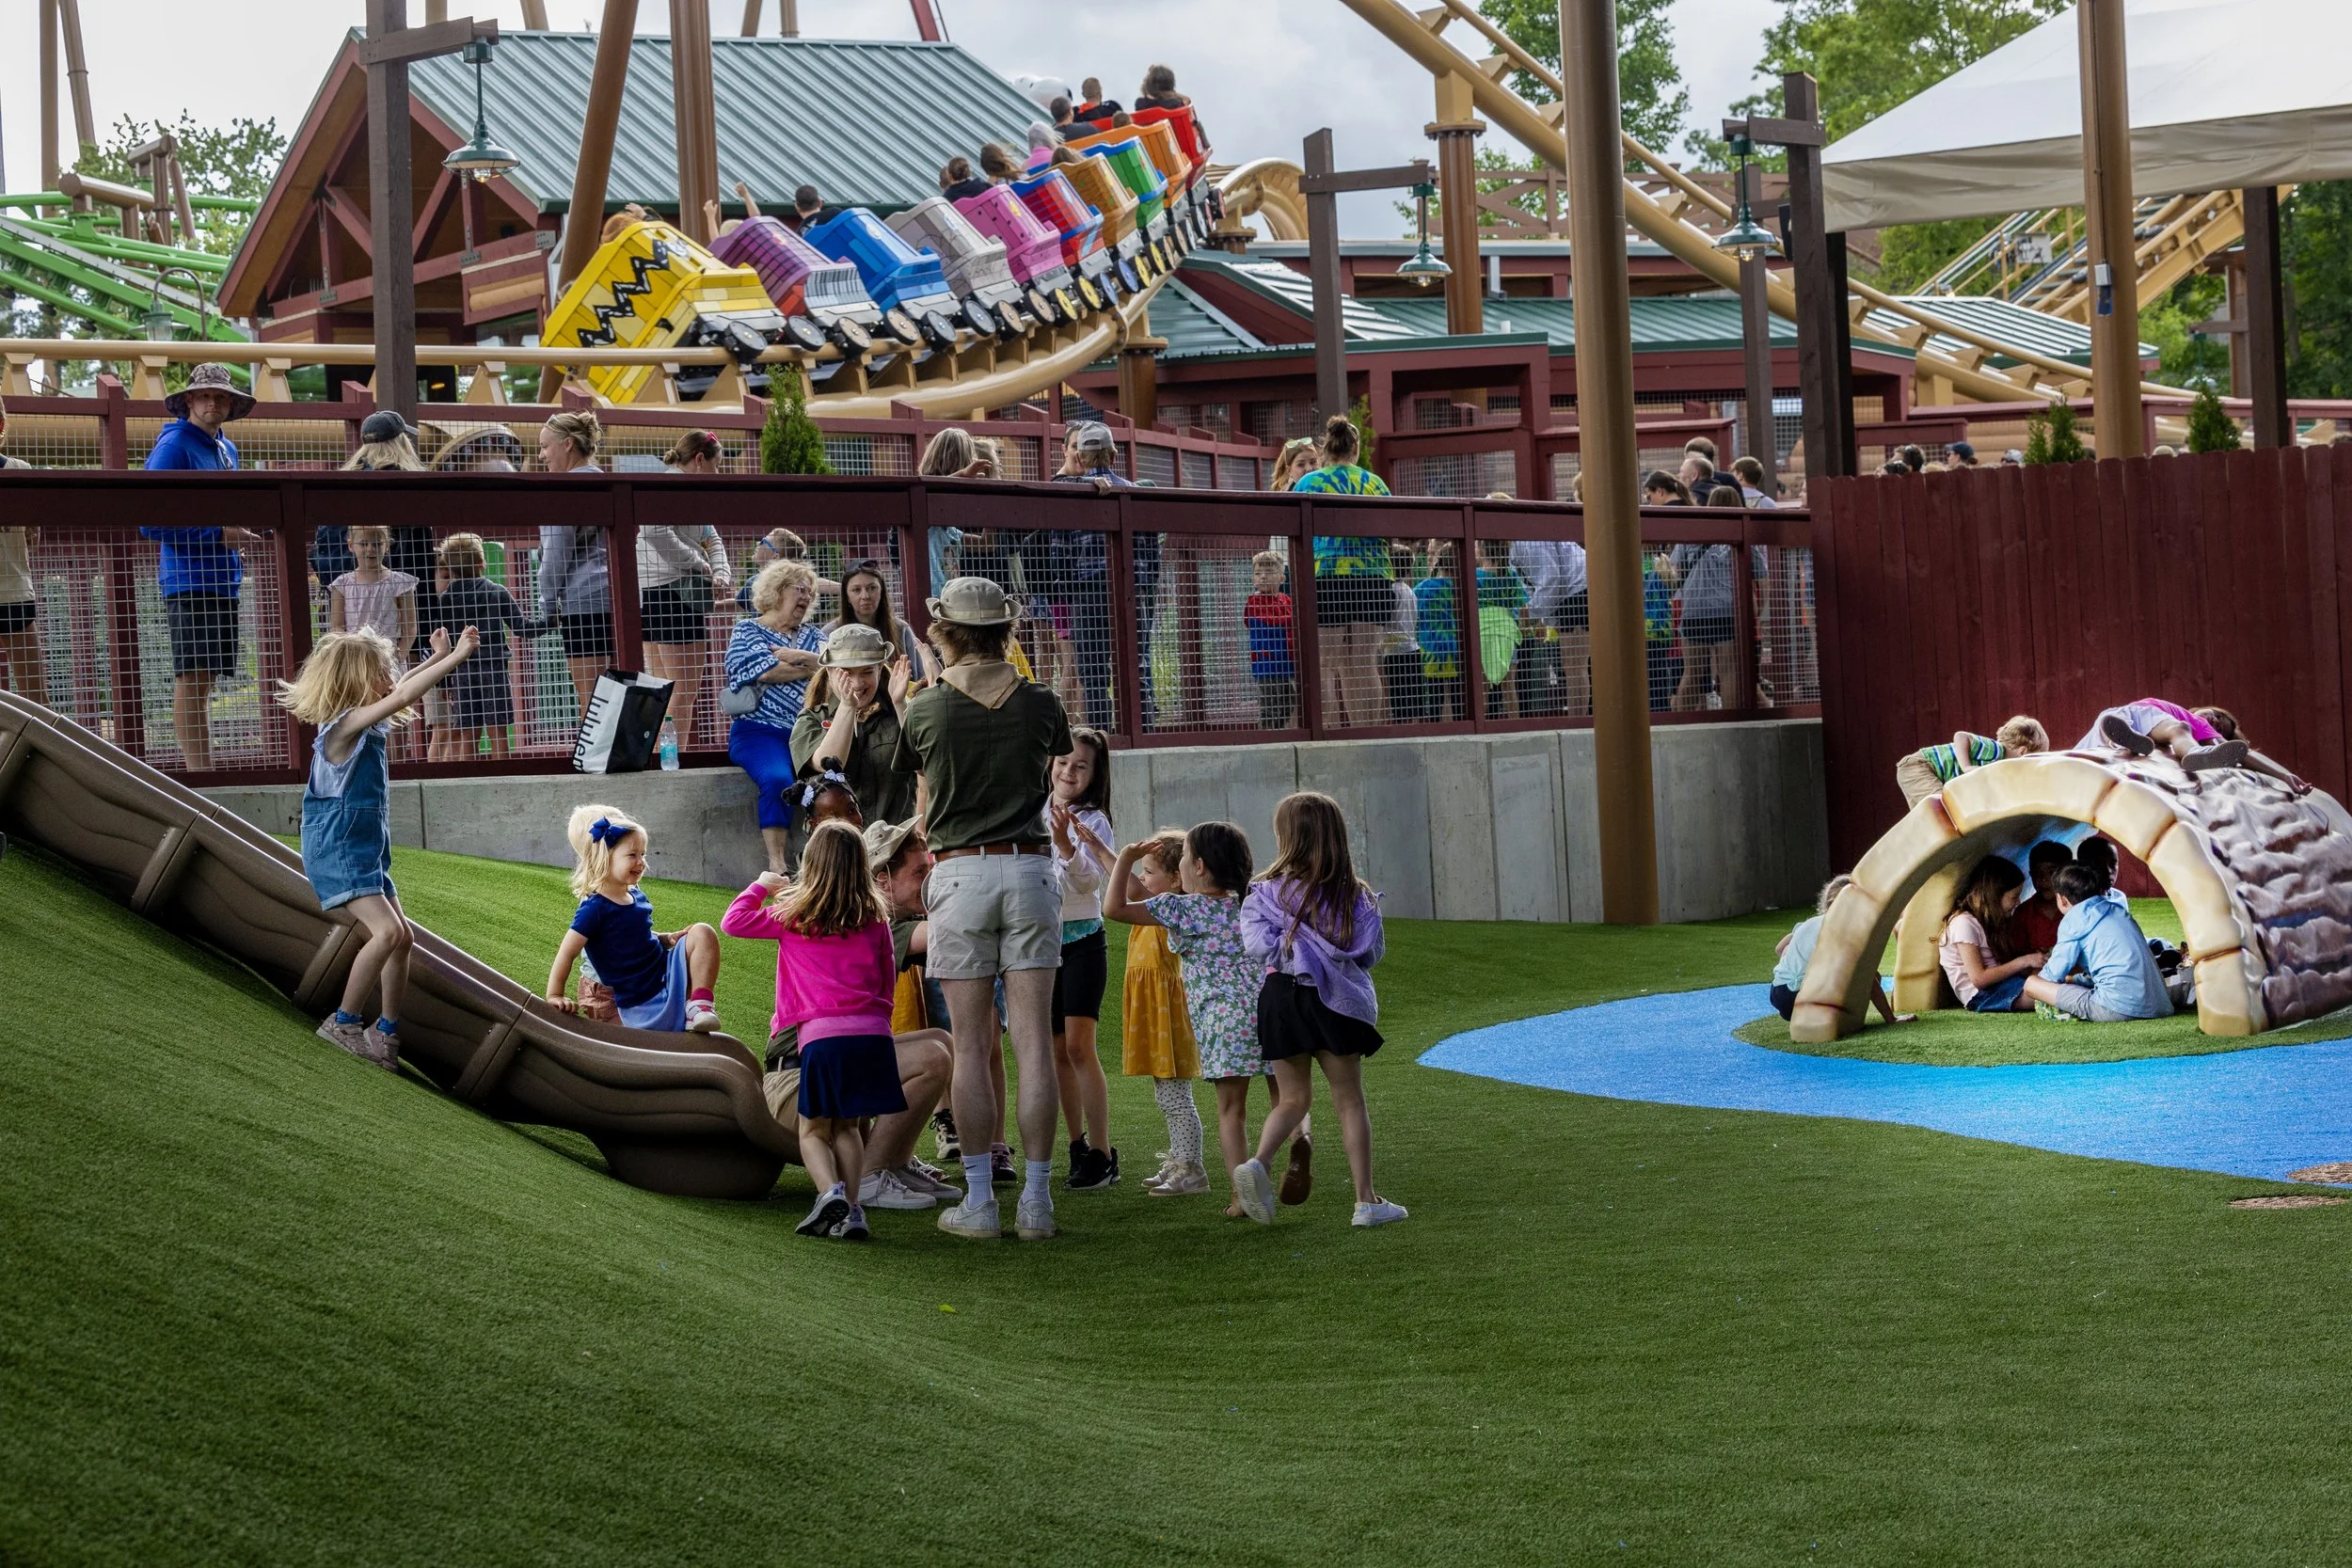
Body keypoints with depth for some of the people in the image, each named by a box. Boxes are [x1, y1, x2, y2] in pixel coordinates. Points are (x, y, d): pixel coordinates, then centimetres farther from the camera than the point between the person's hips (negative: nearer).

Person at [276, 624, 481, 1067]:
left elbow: (399, 692, 29)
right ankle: (343, 1023, -10)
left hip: (367, 852, 10)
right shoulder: (344, 726, -18)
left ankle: (387, 1033, 20)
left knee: (402, 938, 9)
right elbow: (401, 699, -28)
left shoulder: (367, 723, 8)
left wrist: (436, 658, 25)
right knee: (387, 931, -22)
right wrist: (455, 659, -26)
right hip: (337, 852, -10)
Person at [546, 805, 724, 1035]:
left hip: (668, 975, 8)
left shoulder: (636, 896, 8)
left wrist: (668, 938, 4)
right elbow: (567, 953, -15)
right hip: (642, 1005, -7)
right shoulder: (595, 908, -16)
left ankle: (700, 1003, -11)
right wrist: (554, 997, -16)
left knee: (702, 933, -7)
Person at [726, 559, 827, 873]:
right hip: (761, 730, -4)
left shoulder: (811, 635, 24)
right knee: (778, 779, -34)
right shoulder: (747, 631, 10)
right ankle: (777, 865, -32)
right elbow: (768, 671, -8)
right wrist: (814, 667, 3)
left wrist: (800, 656, -7)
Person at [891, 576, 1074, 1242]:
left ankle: (978, 1199, 3)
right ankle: (1036, 1199, 1)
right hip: (1030, 868, 1)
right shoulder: (1040, 704, 1)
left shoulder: (924, 710, -2)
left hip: (959, 874, -1)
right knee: (1033, 1041, 1)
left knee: (971, 1045, 3)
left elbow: (924, 805, 11)